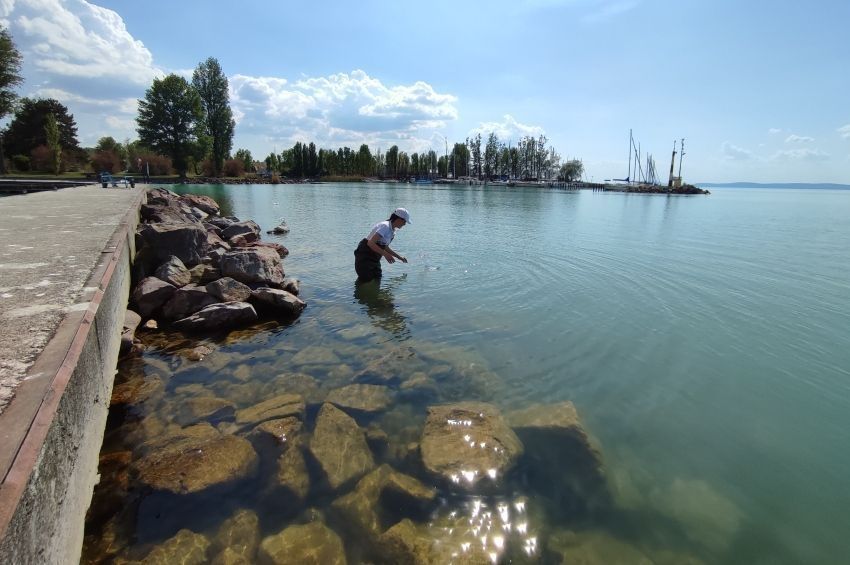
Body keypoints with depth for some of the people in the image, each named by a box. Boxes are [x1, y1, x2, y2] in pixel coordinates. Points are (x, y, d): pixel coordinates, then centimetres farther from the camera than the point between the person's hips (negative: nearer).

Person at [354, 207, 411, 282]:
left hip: (374, 258, 10)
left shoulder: (392, 231, 6)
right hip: (364, 258, -10)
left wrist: (399, 257, 19)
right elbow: (371, 243, -31)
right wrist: (386, 254, -37)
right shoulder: (385, 226, -22)